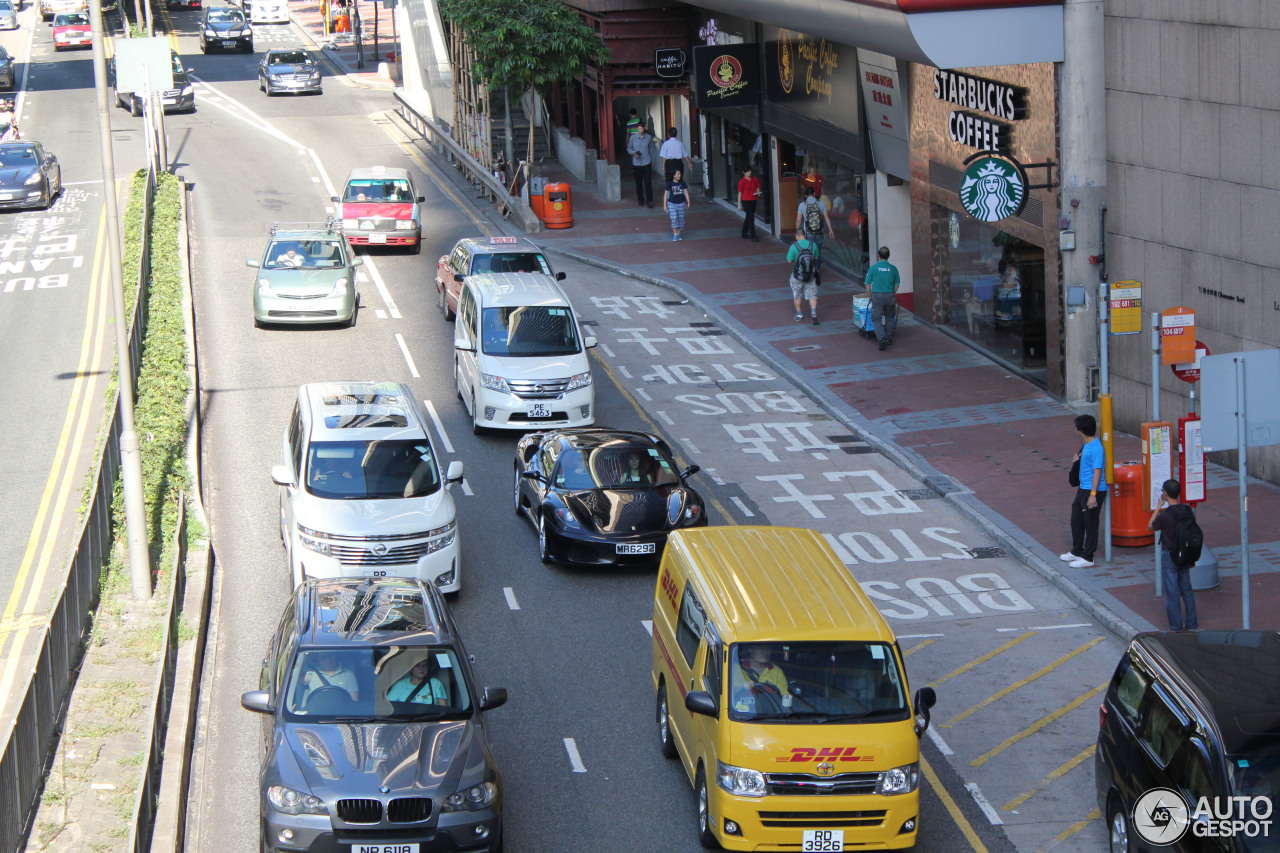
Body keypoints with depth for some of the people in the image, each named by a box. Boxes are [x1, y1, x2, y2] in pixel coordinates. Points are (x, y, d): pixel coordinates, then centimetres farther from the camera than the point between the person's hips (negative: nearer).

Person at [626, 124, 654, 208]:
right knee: (639, 183, 6)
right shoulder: (633, 138, -1)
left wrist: (652, 161, 16)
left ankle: (649, 200, -1)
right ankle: (640, 200, 19)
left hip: (647, 163, 0)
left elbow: (651, 150, 13)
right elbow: (628, 148, 9)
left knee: (648, 182, -5)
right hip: (637, 163, 0)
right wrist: (634, 152, -12)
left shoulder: (649, 137, 2)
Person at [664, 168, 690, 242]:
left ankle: (678, 234, 19)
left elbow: (686, 192, 1)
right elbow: (666, 194, -4)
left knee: (680, 219, 6)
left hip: (681, 203, 3)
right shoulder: (669, 184, -9)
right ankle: (675, 234, -5)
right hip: (672, 204, -3)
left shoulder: (682, 183, -1)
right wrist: (665, 205, -3)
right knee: (674, 218, -12)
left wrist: (688, 202, -7)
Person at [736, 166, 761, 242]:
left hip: (753, 201, 6)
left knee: (748, 217, 15)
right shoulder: (742, 182, -9)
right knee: (751, 217, -11)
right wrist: (739, 204, -6)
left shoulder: (755, 179, 4)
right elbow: (740, 193, -6)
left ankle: (744, 233, 29)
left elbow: (757, 188, 15)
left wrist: (758, 193, -9)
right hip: (746, 201, -6)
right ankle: (753, 236, -10)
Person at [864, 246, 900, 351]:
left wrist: (870, 295, 16)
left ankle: (882, 338, -17)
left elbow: (867, 283, 2)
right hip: (890, 296, 2)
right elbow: (897, 284, 7)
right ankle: (888, 338, 25)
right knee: (888, 318, 21)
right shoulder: (893, 268, 1)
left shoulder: (873, 268, -4)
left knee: (876, 319, 1)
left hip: (877, 295, -2)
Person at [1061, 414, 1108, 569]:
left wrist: (1093, 495, -24)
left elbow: (1097, 472, -23)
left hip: (1094, 490, -10)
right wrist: (1079, 457, 14)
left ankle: (1087, 558, 8)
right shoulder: (1087, 444, 8)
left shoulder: (1096, 448, -22)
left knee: (1090, 523, 0)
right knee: (1076, 520, 19)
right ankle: (1077, 552, 34)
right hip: (1083, 489, 10)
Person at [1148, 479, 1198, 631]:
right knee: (1186, 590, 17)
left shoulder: (1164, 516, -23)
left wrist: (1159, 506, -3)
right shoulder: (1188, 511, -6)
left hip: (1169, 556, -6)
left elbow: (1150, 527, -4)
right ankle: (1191, 624, 25)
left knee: (1172, 593, 3)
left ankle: (1176, 627, 9)